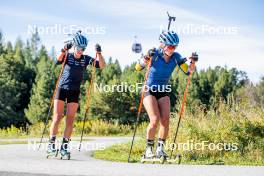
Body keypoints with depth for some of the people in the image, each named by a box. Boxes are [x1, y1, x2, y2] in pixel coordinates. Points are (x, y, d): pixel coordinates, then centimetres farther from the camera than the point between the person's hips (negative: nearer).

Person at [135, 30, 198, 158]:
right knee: (155, 120, -18)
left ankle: (160, 149, 2)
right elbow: (138, 68, -25)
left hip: (163, 91, 4)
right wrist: (146, 59, -44)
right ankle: (148, 149, -3)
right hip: (149, 90, -4)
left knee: (165, 120, -12)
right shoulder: (154, 54, -19)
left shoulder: (176, 57, -8)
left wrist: (193, 63, -28)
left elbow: (188, 72, -8)